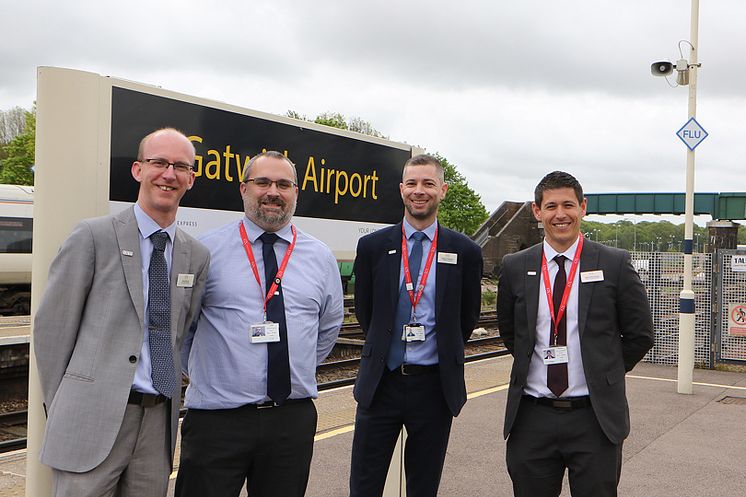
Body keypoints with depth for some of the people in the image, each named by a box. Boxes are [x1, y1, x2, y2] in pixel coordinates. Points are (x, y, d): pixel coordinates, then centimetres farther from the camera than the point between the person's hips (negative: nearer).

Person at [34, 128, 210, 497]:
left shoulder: (197, 256, 9)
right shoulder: (93, 236, -5)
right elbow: (51, 326, -2)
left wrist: (167, 396, 10)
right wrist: (61, 409, 1)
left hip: (159, 420, 4)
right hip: (94, 421, -4)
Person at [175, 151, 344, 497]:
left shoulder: (321, 257, 7)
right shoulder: (206, 250, -1)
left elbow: (329, 327, 19)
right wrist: (202, 375, 5)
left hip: (293, 418, 3)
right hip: (216, 417, -2)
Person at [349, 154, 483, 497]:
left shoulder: (465, 252, -1)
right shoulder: (373, 246, 0)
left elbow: (468, 316, 9)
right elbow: (363, 310, 10)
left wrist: (445, 352, 11)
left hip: (436, 385, 0)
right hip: (380, 381, 1)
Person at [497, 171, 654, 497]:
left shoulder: (614, 264, -3)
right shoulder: (515, 268, 3)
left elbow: (640, 335, 3)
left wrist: (605, 376, 5)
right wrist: (534, 365, 9)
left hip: (596, 418, -2)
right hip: (531, 417, 2)